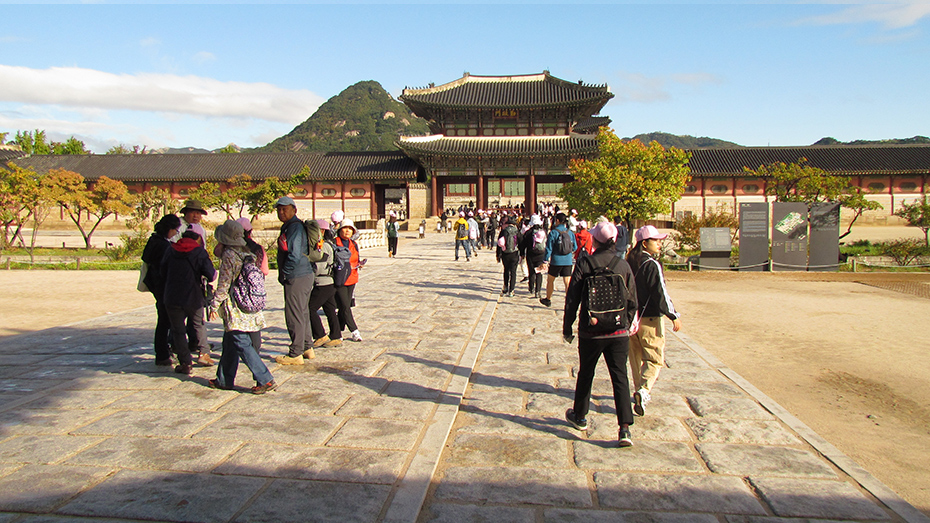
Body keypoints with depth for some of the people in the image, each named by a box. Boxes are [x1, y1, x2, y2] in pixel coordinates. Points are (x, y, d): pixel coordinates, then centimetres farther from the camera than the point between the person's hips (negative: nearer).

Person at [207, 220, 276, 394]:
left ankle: (266, 380, -10)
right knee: (229, 343, 18)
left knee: (242, 345, -7)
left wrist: (214, 305, -5)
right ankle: (224, 380, 28)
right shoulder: (246, 253, 9)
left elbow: (224, 285, -13)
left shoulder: (228, 255, -13)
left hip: (235, 309, -8)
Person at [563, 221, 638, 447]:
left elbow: (572, 299, -6)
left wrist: (567, 328, 4)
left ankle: (579, 416, 34)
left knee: (585, 374, 17)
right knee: (620, 377, 3)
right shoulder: (623, 265, 0)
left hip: (591, 332, -1)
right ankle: (625, 428, -5)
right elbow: (632, 301, 6)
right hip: (618, 332, 1)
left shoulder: (585, 263, -8)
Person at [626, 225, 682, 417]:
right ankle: (644, 391, -18)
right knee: (655, 358, -1)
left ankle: (640, 391, 27)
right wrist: (674, 316, -13)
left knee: (637, 356, 17)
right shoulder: (652, 265, -17)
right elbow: (660, 294, -19)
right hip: (650, 318, -7)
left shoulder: (630, 262, 6)